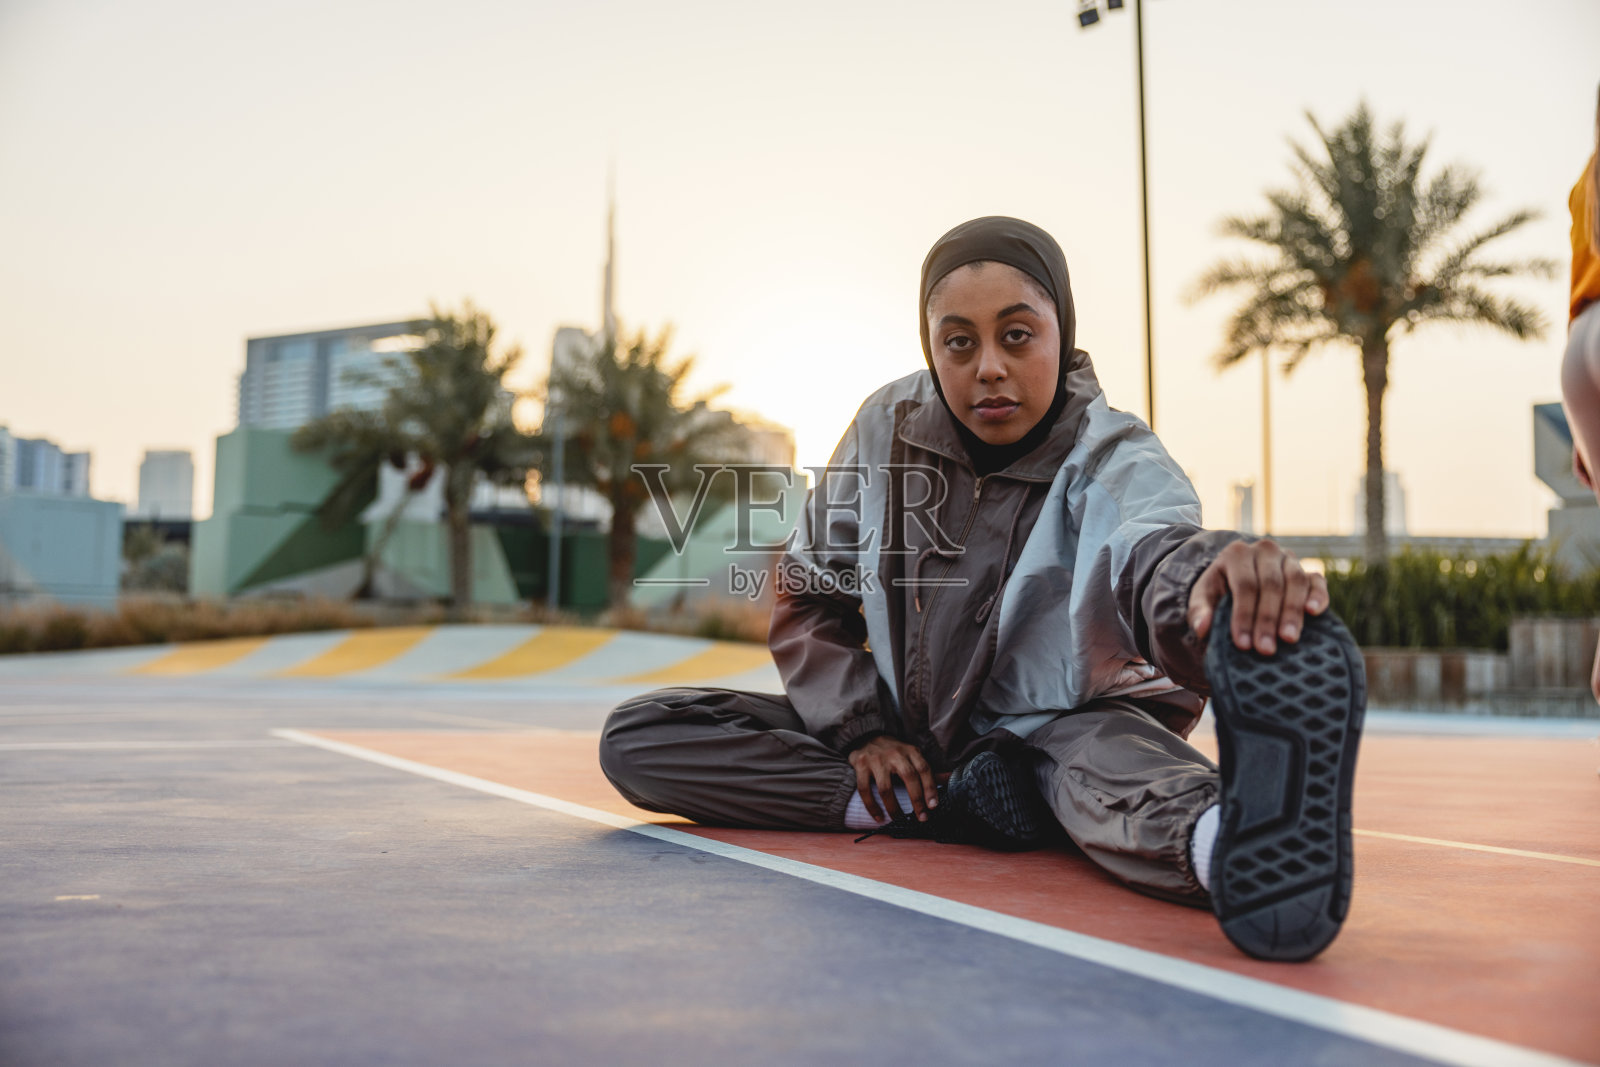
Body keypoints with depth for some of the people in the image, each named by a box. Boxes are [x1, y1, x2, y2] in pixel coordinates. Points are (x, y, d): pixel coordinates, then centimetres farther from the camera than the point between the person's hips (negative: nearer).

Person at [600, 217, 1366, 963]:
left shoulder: (1110, 458, -16)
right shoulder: (888, 427, -6)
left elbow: (1150, 544, -43)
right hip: (907, 731, 4)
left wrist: (1215, 575, -69)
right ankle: (931, 810, -25)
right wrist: (859, 728, -11)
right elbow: (809, 598, 5)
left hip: (1060, 727, -3)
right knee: (637, 739, -13)